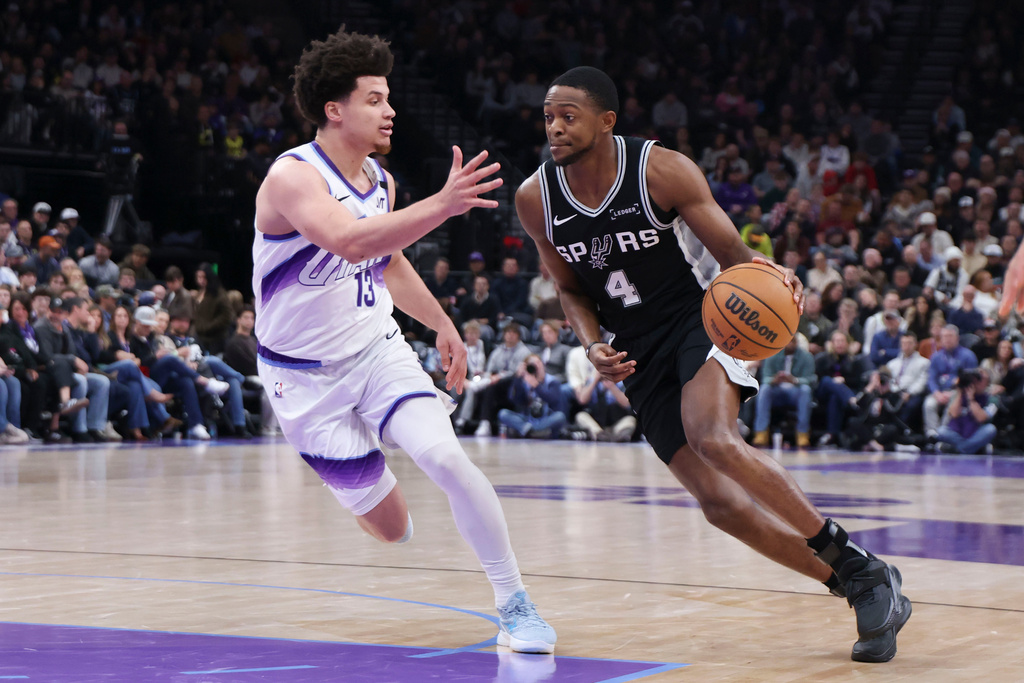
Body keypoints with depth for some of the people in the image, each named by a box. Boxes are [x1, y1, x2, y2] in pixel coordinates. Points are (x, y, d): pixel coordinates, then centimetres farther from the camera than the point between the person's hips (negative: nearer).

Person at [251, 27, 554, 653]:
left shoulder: (380, 181, 2)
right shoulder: (293, 177, -21)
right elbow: (351, 242, -41)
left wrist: (443, 325, 18)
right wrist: (441, 206, -50)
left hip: (378, 349, 5)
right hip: (306, 373, -5)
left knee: (445, 455, -22)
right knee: (391, 528, 1)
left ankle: (515, 604, -12)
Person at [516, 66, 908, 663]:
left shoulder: (663, 170, -16)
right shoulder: (536, 199, -4)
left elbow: (731, 252, -11)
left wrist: (766, 272, -34)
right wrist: (594, 347, -9)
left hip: (703, 318, -5)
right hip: (642, 353, 5)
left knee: (713, 440, -33)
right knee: (719, 502, -7)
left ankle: (855, 561, -20)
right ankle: (863, 589, 6)